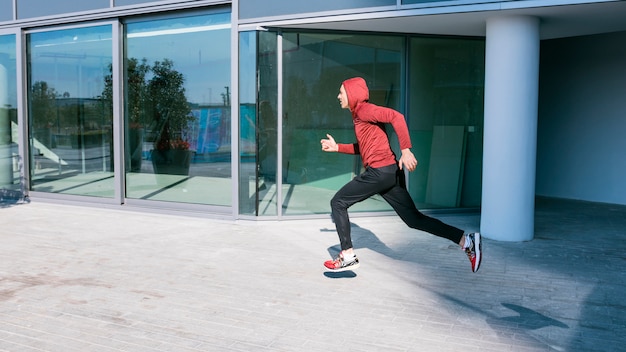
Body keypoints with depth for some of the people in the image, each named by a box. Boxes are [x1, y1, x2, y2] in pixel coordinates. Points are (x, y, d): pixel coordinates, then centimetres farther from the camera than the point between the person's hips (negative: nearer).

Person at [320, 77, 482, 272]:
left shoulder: (363, 109, -6)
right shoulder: (359, 114, 23)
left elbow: (396, 117, -21)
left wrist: (406, 150, -27)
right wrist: (337, 147, 25)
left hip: (380, 171, -10)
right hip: (390, 173, 10)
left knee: (338, 203, 1)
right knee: (413, 218, 9)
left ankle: (348, 257, 3)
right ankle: (466, 240, 7)